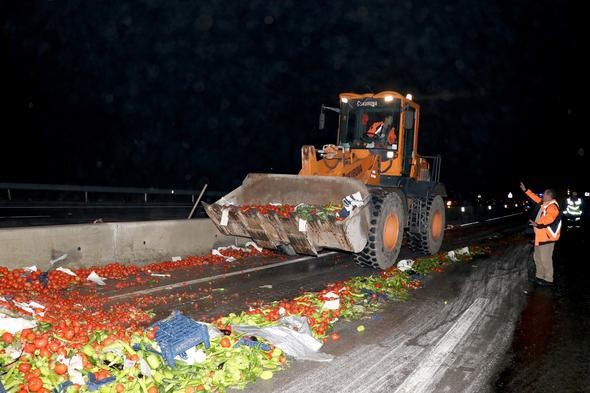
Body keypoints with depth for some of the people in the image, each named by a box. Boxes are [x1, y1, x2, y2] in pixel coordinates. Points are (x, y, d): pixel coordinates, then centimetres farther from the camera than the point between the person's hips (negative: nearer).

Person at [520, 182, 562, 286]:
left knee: (545, 259, -3)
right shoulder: (545, 204, 10)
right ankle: (540, 276, 33)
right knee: (537, 257, 20)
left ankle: (548, 279, 8)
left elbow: (550, 217, -42)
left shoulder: (552, 207, -22)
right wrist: (526, 190, 28)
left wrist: (538, 223, -57)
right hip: (540, 236, 11)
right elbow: (536, 198, 27)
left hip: (547, 238, -11)